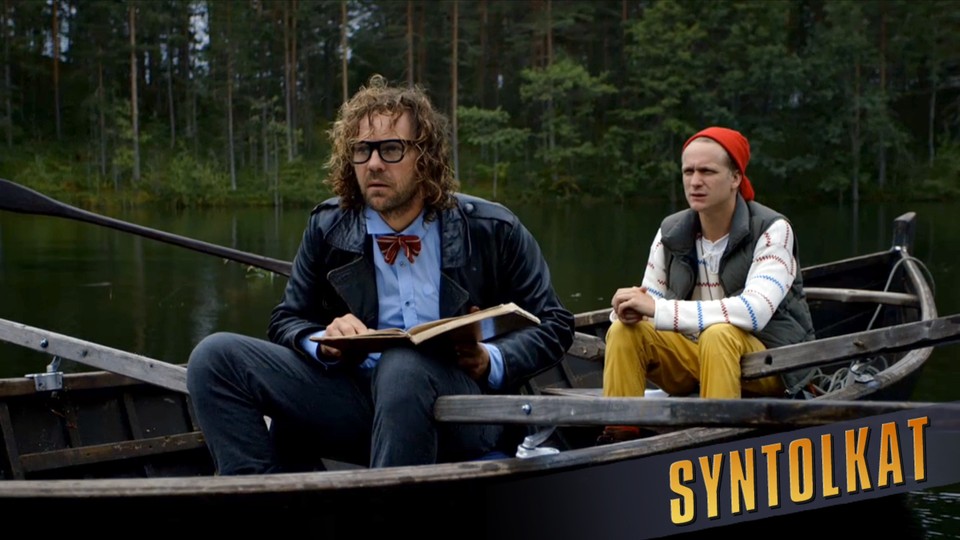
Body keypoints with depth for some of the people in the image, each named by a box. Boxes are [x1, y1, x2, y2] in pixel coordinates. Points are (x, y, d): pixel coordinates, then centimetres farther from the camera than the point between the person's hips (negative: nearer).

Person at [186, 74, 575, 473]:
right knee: (217, 356, -14)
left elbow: (554, 325, 9)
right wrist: (324, 343, -7)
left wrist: (492, 362, -12)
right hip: (359, 398, 4)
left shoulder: (493, 230, 3)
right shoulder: (327, 227, 10)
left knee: (403, 365, -40)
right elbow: (288, 321, 18)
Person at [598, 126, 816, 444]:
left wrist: (659, 309, -31)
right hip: (697, 358, 5)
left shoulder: (772, 230, -13)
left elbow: (755, 311, -28)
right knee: (624, 331, -17)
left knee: (718, 334, -34)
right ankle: (618, 438, -18)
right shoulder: (671, 233, 2)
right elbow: (650, 301, 3)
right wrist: (631, 308, -24)